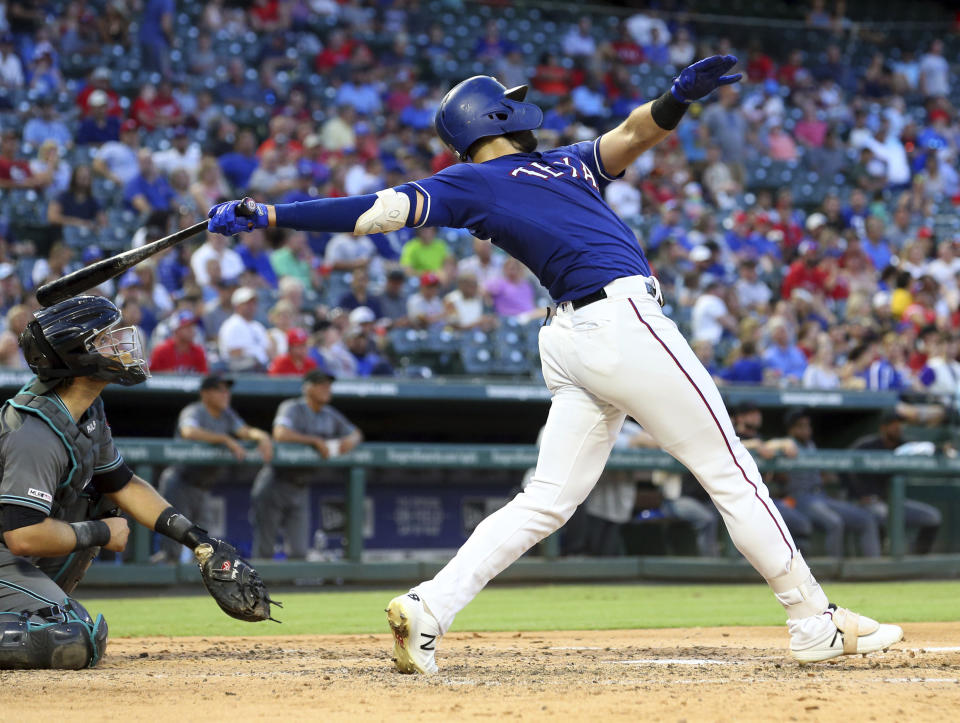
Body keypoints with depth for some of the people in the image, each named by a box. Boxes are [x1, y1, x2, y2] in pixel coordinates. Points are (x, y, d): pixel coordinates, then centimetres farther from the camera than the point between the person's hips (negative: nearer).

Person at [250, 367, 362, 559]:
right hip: (276, 484, -6)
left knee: (299, 551, 1)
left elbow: (355, 434, 22)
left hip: (301, 490, 6)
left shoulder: (330, 416, 11)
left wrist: (350, 440, -4)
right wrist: (316, 441, -27)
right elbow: (281, 434, -28)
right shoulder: (292, 408, -10)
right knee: (264, 550, -2)